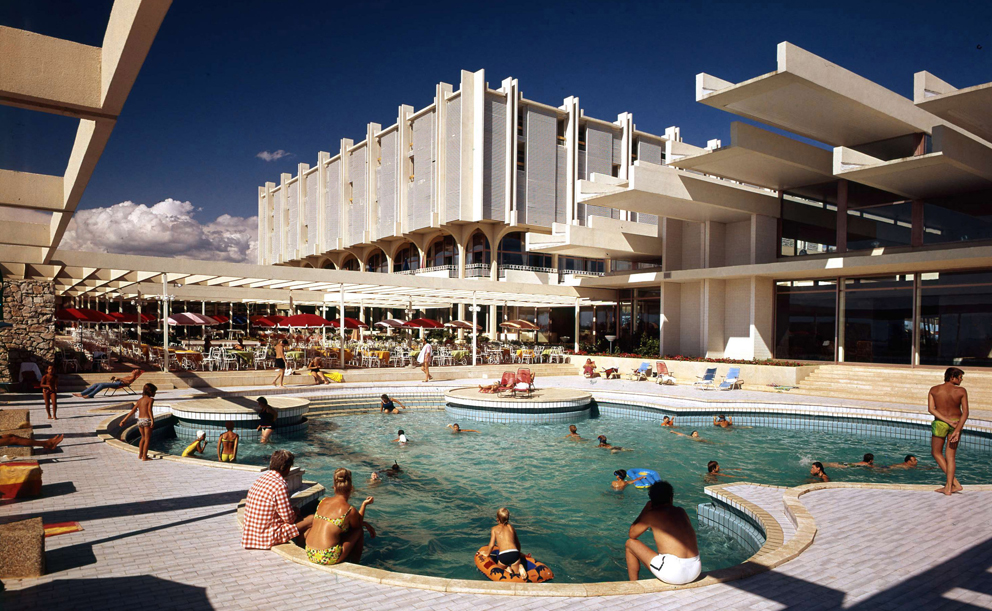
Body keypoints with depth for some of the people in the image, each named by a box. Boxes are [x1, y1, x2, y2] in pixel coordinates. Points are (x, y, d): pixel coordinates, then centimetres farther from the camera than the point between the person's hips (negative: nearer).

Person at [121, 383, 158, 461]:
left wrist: (124, 420, 16)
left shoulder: (139, 400, 14)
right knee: (147, 439, 2)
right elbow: (149, 410, -21)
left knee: (143, 438, 24)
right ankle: (144, 457, 2)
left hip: (139, 420, 7)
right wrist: (152, 420, -29)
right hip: (147, 420, -7)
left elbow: (132, 411, 11)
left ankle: (140, 454, 29)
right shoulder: (150, 399, -6)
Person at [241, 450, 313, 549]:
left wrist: (293, 510, 14)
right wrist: (295, 513, 5)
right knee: (313, 519, -2)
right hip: (269, 537, -9)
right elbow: (289, 518, -16)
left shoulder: (261, 478, 5)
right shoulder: (280, 486, -21)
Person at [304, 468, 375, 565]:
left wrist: (365, 524, 27)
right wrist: (364, 504, 15)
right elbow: (357, 525, 12)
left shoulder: (323, 502, 9)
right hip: (328, 558, -6)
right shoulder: (349, 510, -10)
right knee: (358, 531, 15)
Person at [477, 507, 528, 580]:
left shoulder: (494, 529, 13)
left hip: (503, 555, -2)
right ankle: (520, 568, -12)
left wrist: (487, 554, 25)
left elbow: (492, 544, 6)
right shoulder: (511, 527, 22)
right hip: (514, 553, 2)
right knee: (517, 574, 21)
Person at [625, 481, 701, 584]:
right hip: (695, 572, 5)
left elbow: (631, 534, 12)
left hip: (672, 574, -5)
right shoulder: (681, 511, 12)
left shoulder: (651, 515, -2)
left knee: (630, 543, 12)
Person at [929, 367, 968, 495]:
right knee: (950, 456, 8)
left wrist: (948, 421, -13)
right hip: (957, 423, 1)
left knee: (936, 453, 16)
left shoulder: (934, 390, -5)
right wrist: (957, 430, -15)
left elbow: (931, 409, -13)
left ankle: (955, 483, 10)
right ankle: (949, 487, 8)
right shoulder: (961, 391, -8)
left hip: (940, 424, -1)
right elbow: (965, 412, -13)